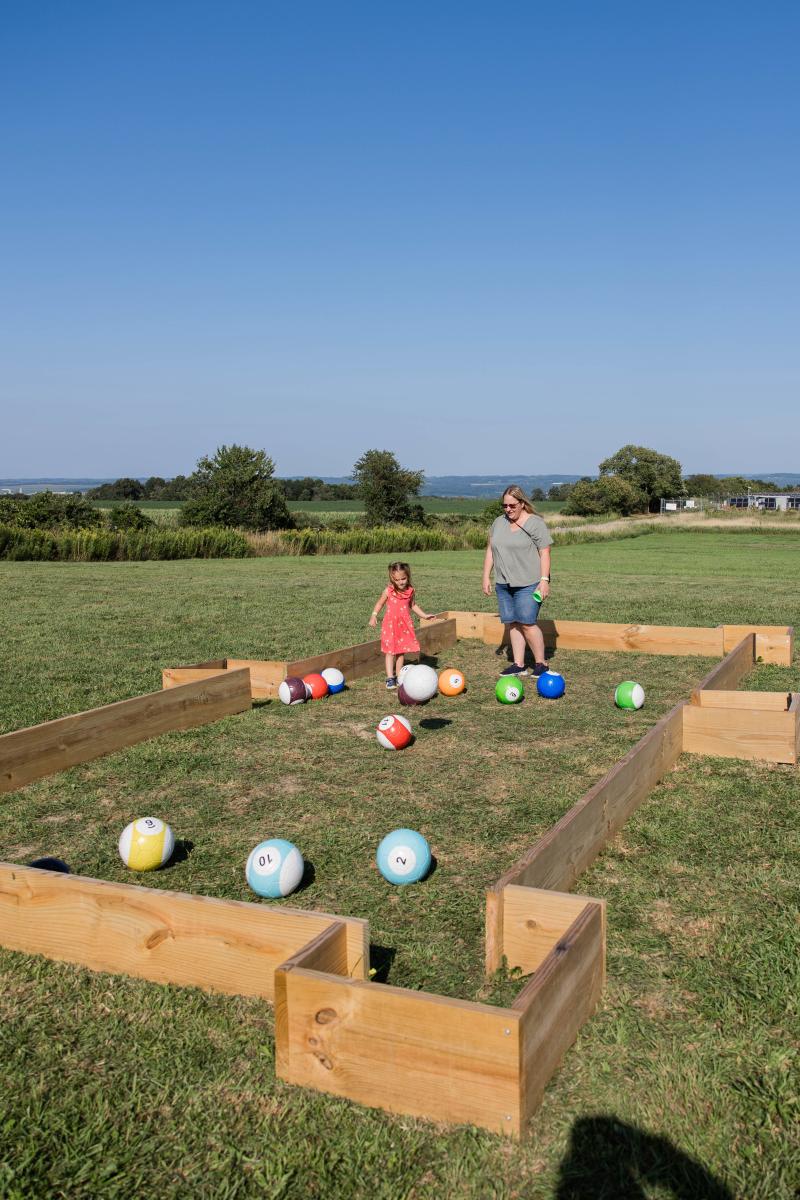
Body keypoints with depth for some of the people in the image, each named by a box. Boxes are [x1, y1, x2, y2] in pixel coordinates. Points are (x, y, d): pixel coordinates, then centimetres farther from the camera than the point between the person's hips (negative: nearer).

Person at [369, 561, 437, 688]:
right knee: (390, 652, -2)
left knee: (401, 652, 10)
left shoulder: (410, 591, -2)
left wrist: (424, 615, 12)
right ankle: (390, 678, -1)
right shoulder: (388, 591, -10)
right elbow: (380, 603, 3)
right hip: (390, 625, -3)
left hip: (404, 625, 3)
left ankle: (399, 676, 18)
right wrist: (374, 615, -8)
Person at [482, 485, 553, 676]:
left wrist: (544, 580, -16)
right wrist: (486, 576, 11)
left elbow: (544, 553, -9)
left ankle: (541, 664, 2)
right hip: (504, 583, 6)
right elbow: (490, 550, 16)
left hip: (528, 583, -6)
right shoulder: (498, 522, 12)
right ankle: (518, 665, 11)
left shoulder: (535, 523, -6)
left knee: (527, 623, -11)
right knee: (511, 624, 5)